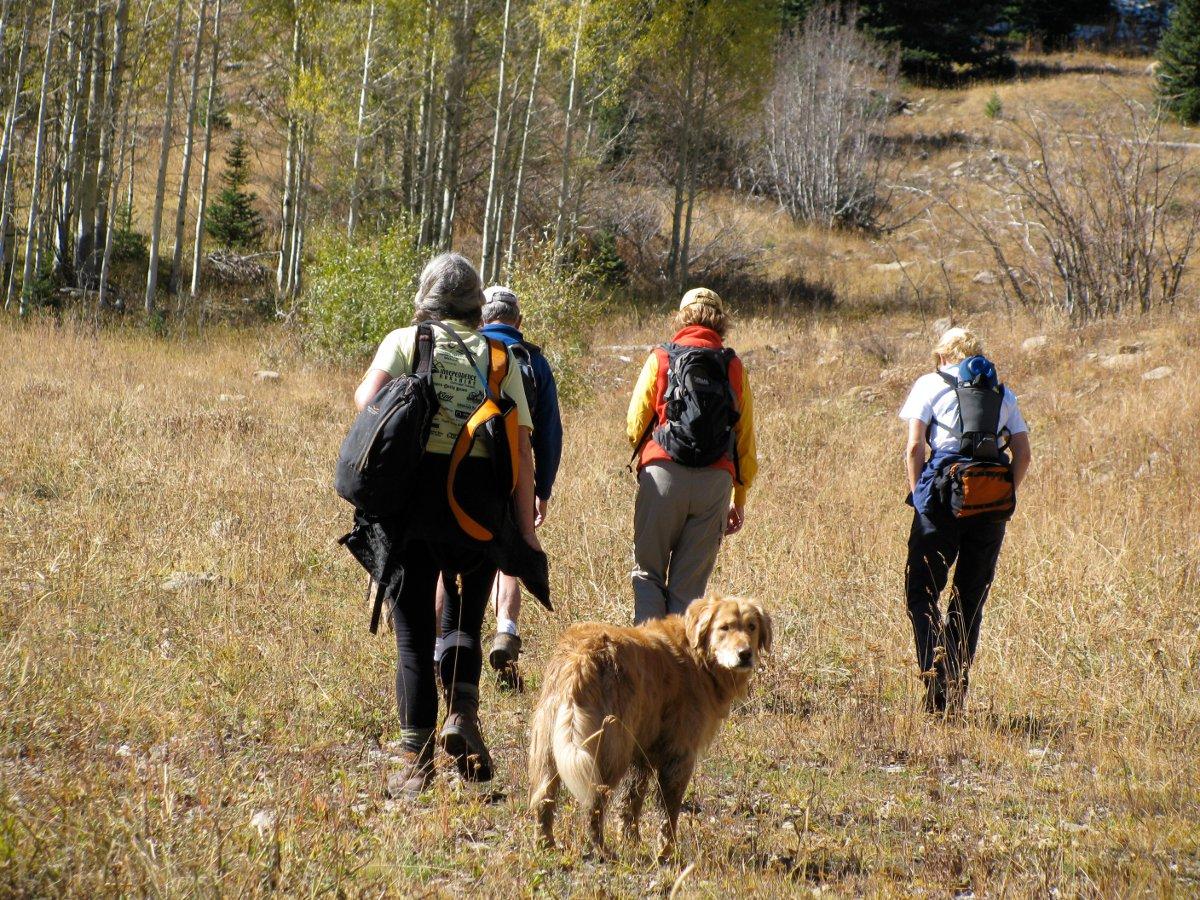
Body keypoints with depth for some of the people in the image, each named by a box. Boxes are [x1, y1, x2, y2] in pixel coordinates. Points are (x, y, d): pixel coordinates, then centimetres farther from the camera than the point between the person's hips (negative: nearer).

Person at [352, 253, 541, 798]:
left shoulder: (404, 342, 6)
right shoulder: (501, 357, 10)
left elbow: (369, 399, -11)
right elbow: (521, 445, 1)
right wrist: (525, 527, 1)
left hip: (413, 496, -1)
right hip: (480, 507, 1)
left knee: (413, 630, 6)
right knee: (464, 620, 20)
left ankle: (417, 758, 3)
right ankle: (462, 713, -4)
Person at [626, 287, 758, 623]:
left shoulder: (661, 358, 5)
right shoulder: (734, 367, 11)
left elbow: (634, 425, 3)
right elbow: (746, 442, 12)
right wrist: (740, 501, 20)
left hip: (663, 473, -2)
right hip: (715, 481, 2)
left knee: (647, 571, 7)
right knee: (689, 583, 7)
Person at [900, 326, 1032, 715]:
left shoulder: (931, 384, 8)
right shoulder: (1002, 393, 17)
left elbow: (914, 447, -3)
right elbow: (1023, 454, 9)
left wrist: (918, 495, 3)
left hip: (943, 493, -3)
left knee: (921, 591, 3)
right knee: (971, 597, 12)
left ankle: (935, 669, -19)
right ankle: (957, 690, 12)